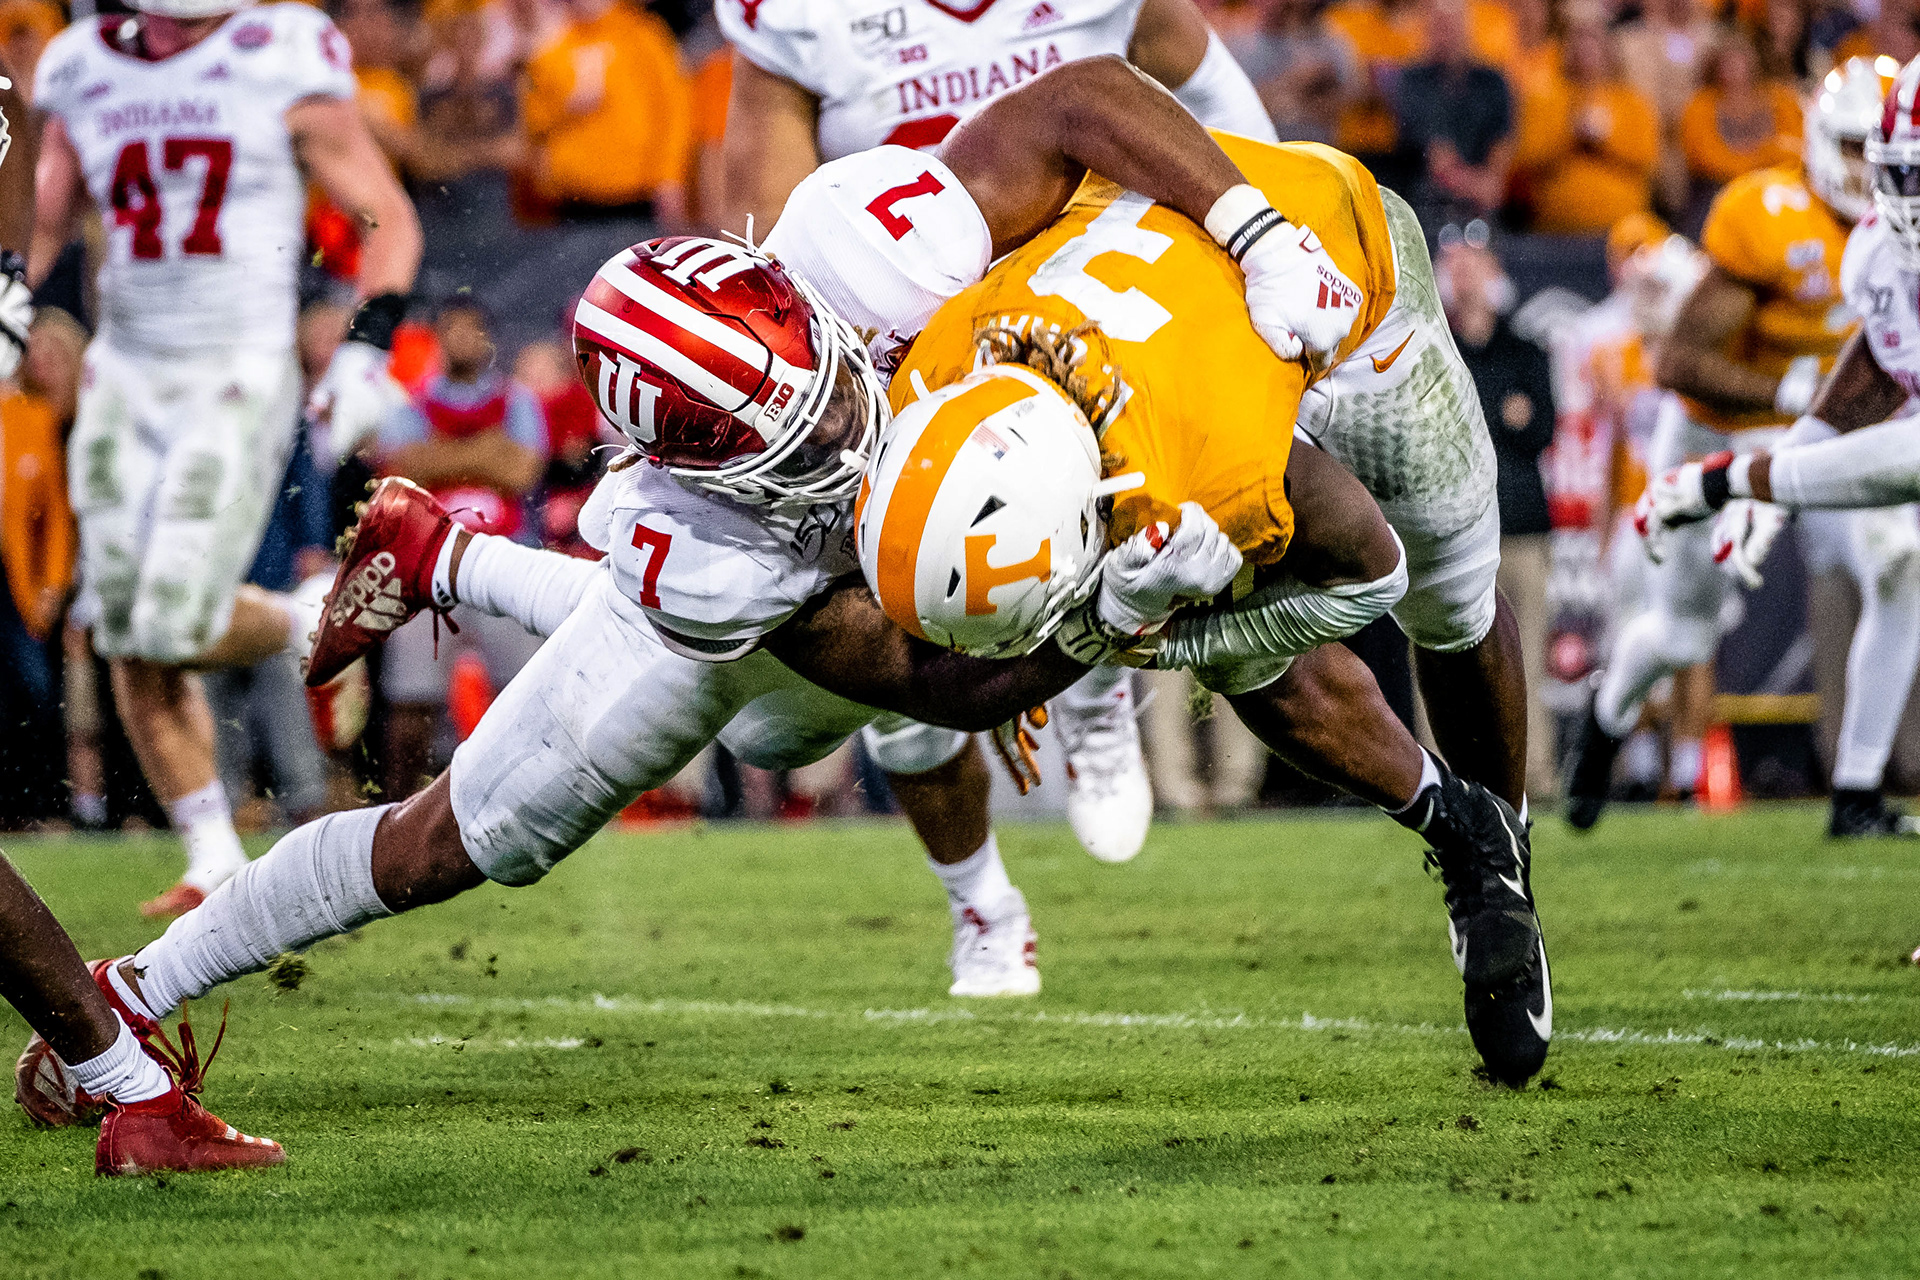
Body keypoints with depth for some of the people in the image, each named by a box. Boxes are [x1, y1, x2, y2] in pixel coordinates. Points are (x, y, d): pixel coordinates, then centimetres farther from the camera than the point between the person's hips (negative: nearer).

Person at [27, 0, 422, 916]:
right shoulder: (84, 76, 5)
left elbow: (388, 218, -2)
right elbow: (37, 227, 18)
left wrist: (367, 349, -13)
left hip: (240, 384, -5)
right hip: (126, 384, 5)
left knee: (178, 626, -13)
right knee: (133, 648, 2)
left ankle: (304, 628, 19)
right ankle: (214, 860, 15)